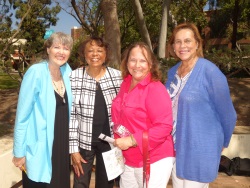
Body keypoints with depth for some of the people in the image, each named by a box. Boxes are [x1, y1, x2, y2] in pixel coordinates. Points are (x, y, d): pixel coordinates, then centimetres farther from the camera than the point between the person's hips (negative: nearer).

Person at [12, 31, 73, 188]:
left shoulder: (67, 71, 0)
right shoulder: (36, 72, -17)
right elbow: (22, 116, -14)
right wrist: (19, 152, -11)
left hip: (62, 145, 6)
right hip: (39, 148, -5)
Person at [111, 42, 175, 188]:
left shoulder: (155, 89, -17)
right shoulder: (125, 84, 4)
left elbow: (164, 126, -23)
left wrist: (132, 140, -23)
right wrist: (119, 142, 7)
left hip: (154, 162, -7)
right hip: (129, 160, 7)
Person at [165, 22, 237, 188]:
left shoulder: (209, 71, -17)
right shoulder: (173, 72, 3)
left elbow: (227, 114, -9)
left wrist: (222, 143, 4)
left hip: (199, 150, -6)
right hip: (175, 147, 6)